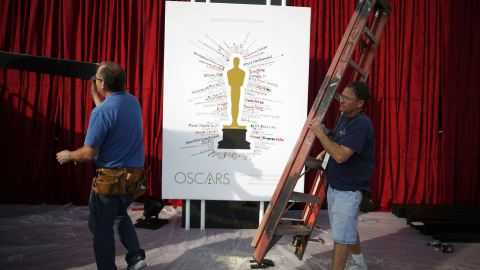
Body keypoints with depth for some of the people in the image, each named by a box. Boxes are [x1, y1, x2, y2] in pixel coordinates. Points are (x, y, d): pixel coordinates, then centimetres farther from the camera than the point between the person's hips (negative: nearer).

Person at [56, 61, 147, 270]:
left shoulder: (102, 112, -22)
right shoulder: (133, 101, 1)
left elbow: (89, 153, -18)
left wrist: (68, 155, 2)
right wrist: (95, 95, 24)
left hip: (110, 179, -8)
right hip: (133, 177, 8)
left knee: (101, 227, 10)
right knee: (120, 215, 29)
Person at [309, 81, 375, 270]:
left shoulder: (361, 124, -24)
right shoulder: (343, 117, 6)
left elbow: (341, 155, -33)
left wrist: (320, 133, -26)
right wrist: (325, 152, 10)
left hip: (349, 191, -10)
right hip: (334, 186, 10)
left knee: (341, 237, -4)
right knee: (349, 229, 26)